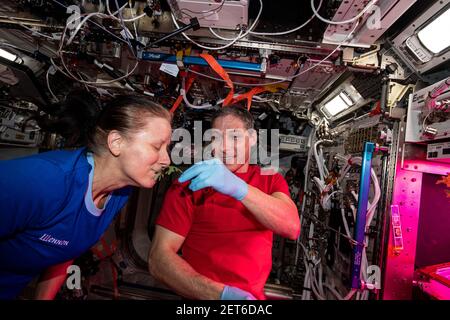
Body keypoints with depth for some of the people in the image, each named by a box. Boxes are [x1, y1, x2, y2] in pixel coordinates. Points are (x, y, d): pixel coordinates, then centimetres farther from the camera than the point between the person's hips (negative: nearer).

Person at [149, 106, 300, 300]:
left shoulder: (271, 179, 3)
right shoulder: (191, 182, -6)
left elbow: (292, 228, -15)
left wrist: (239, 188, -29)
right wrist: (221, 293, -20)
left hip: (255, 295, 3)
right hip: (204, 296, -2)